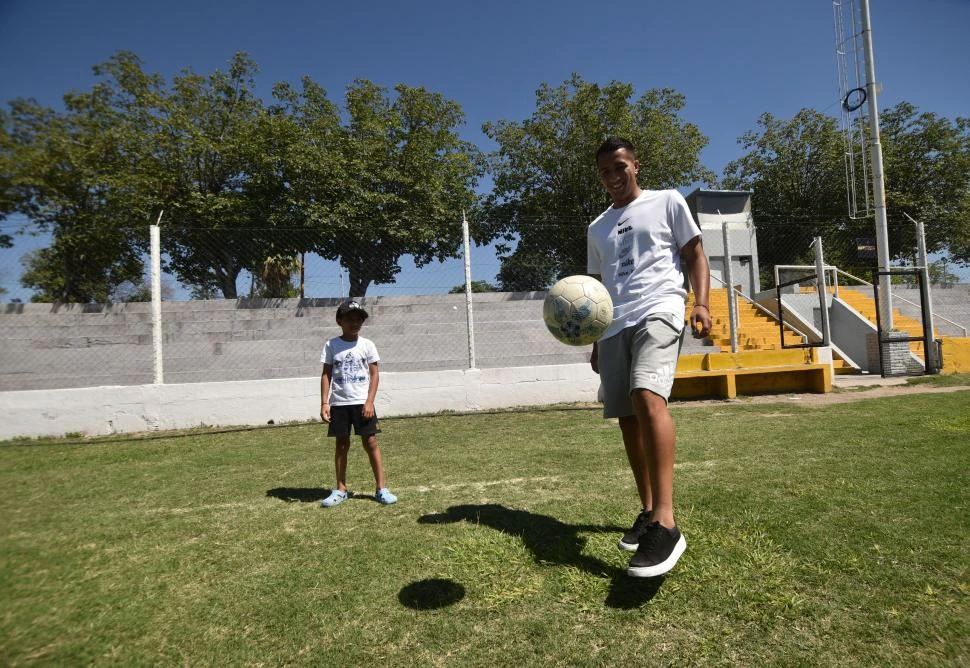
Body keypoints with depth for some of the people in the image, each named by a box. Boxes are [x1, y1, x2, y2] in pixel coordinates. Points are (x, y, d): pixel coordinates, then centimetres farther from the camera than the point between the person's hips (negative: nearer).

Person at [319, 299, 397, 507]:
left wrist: (369, 401, -8)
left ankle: (381, 488, 7)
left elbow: (374, 374, 0)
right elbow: (326, 375, 3)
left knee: (370, 442, -1)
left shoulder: (367, 345, 1)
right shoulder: (331, 345, 2)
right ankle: (340, 490, 21)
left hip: (362, 402, -1)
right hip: (339, 403, 1)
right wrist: (324, 403, -4)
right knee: (341, 444, 9)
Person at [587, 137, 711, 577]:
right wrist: (596, 340, 21)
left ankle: (666, 524, -30)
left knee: (647, 396, -29)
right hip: (614, 326, 6)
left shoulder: (667, 202, 13)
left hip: (659, 310, -5)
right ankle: (647, 511, 20)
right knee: (627, 419, 5)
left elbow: (694, 255, 9)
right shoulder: (597, 228, 24)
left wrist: (701, 303, -6)